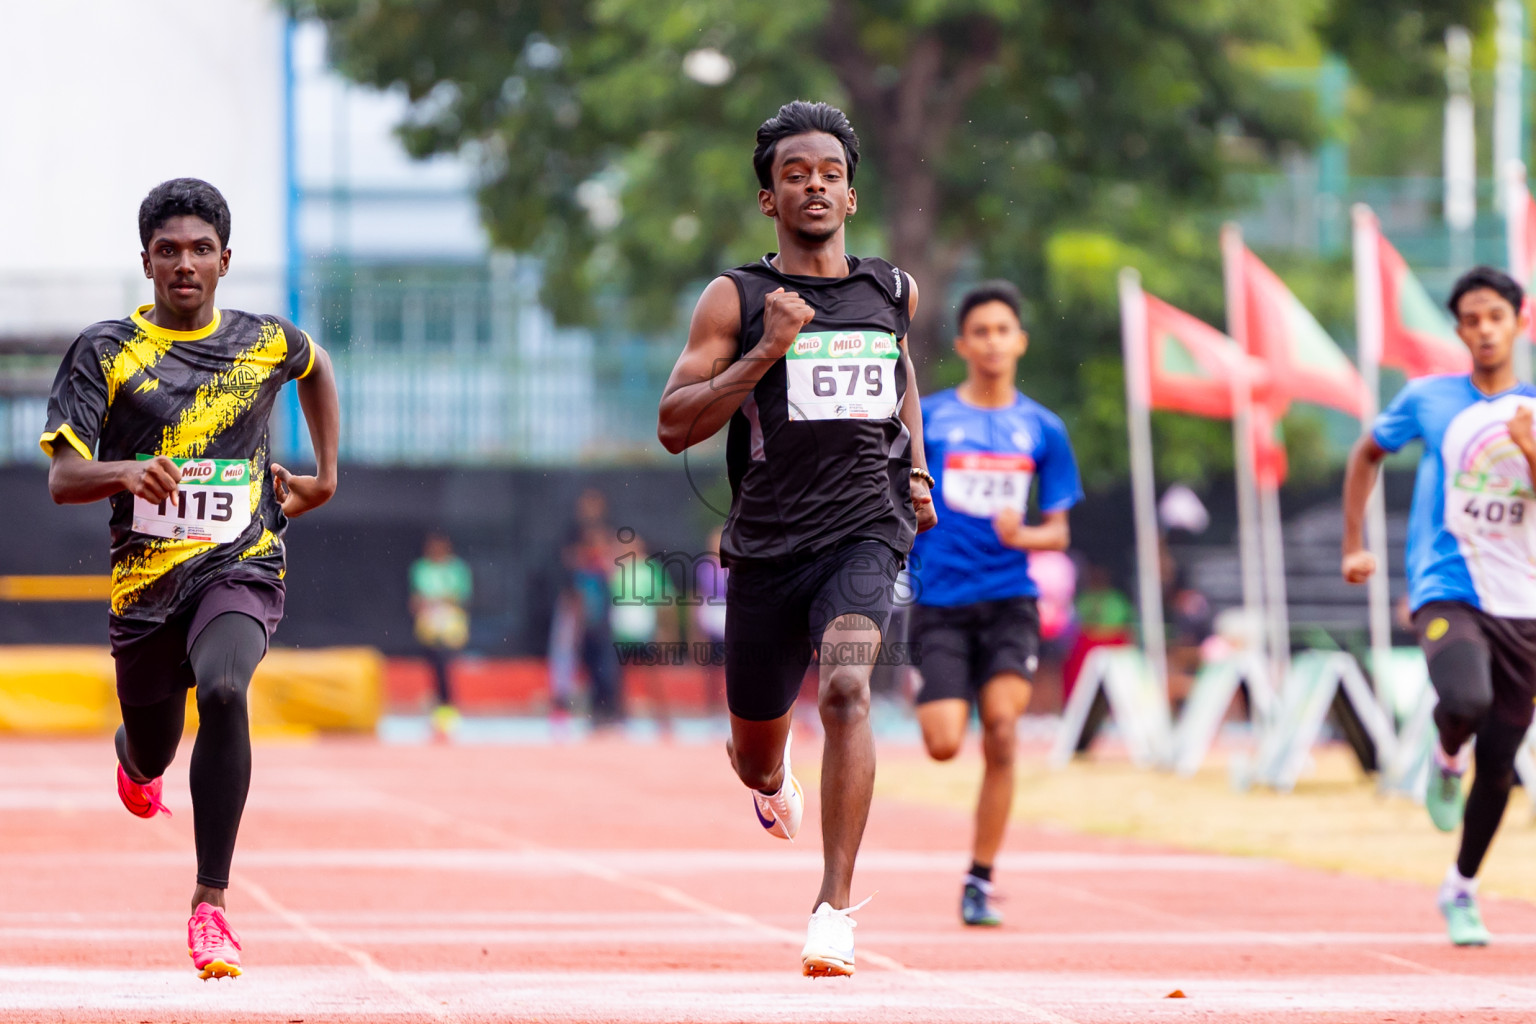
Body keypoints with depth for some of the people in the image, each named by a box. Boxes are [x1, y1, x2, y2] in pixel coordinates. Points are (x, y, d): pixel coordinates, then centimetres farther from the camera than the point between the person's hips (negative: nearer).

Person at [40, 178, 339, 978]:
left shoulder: (265, 342, 3)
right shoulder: (106, 350, -4)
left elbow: (316, 368, 29)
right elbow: (61, 479, -11)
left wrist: (325, 476, 21)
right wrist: (125, 473, -32)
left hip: (242, 566, -1)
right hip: (145, 576, 1)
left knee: (222, 690, -31)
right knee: (151, 755, 14)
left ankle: (211, 904, -26)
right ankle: (135, 759, 58)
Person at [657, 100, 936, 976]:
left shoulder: (893, 292, 9)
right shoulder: (735, 301, -1)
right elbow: (675, 426, -9)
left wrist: (916, 465, 20)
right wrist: (766, 352, -19)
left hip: (865, 532, 0)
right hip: (766, 542, 0)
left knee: (846, 689, -28)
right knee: (755, 754, 14)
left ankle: (836, 907, -27)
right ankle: (774, 777, 55)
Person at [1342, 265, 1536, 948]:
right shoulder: (1429, 399, 2)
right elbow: (1367, 454, 19)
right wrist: (1353, 545, 14)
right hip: (1448, 593, -2)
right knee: (1466, 700, -33)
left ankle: (1461, 889, 26)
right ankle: (1447, 758, 3)